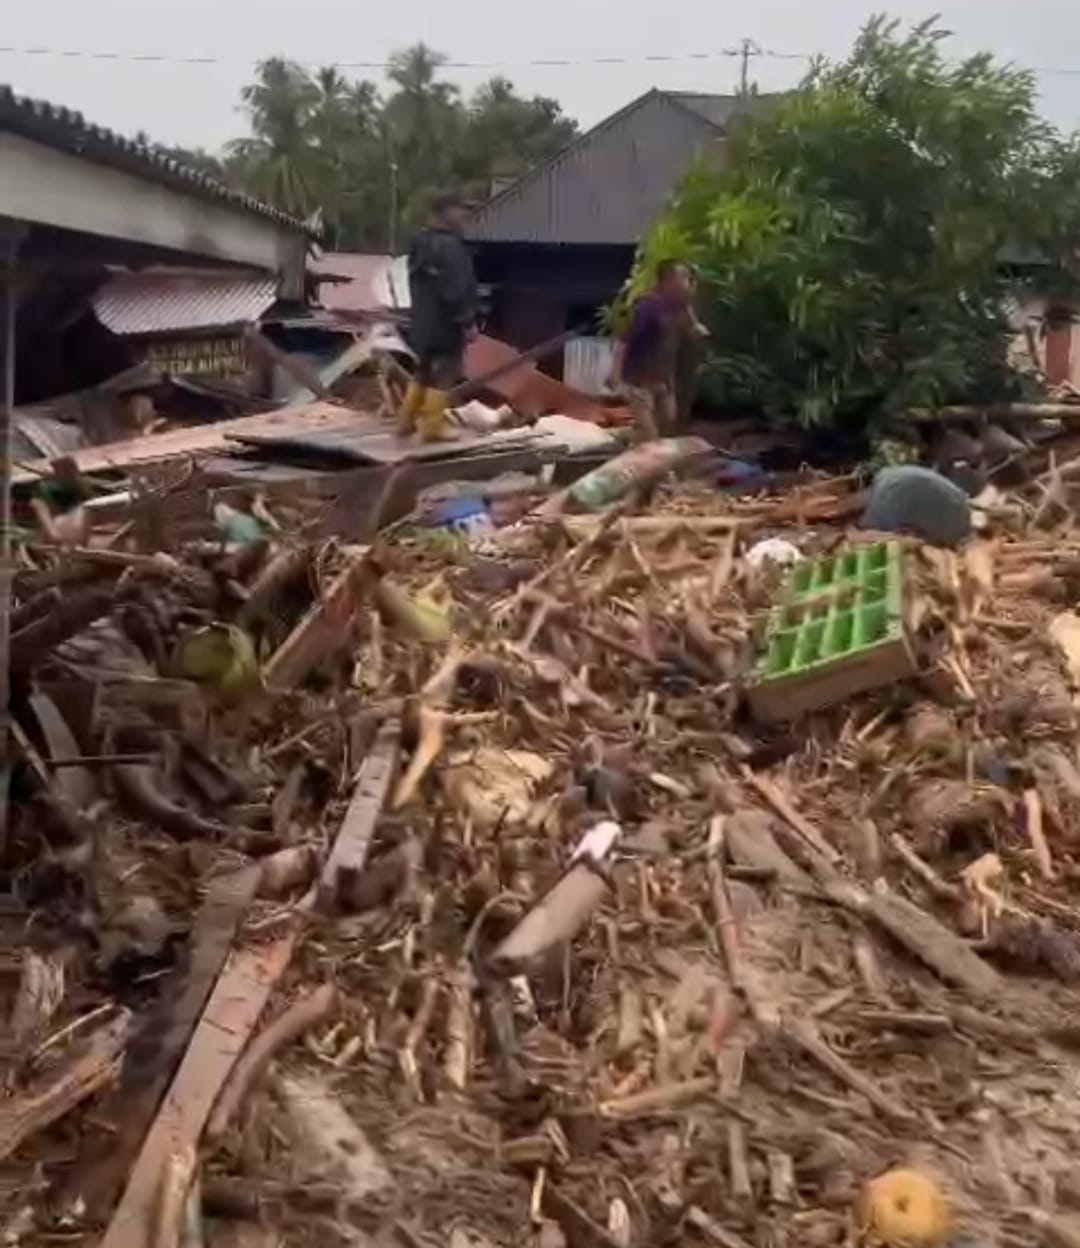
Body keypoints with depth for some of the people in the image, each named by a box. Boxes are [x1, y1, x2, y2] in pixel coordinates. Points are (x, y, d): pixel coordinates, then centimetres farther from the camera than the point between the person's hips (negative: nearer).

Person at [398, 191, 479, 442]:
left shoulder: (421, 242, 13)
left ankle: (406, 421, 21)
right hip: (445, 324, -10)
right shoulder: (449, 245, -19)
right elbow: (455, 290, -23)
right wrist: (467, 321, -17)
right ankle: (433, 427, 0)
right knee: (443, 375, -2)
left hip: (423, 322, 10)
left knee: (424, 371, 19)